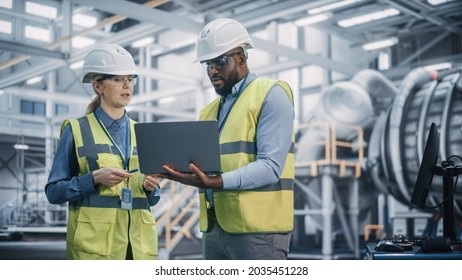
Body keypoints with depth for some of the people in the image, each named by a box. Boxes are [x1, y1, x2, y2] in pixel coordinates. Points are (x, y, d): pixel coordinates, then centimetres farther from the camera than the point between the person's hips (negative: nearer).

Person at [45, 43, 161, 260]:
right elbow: (53, 191, -1)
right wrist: (94, 178, -16)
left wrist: (151, 187, -4)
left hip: (138, 242, 4)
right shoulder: (77, 130, 1)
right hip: (94, 243, -4)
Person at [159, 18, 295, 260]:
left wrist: (217, 182, -27)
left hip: (257, 227, -7)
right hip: (213, 228, 7)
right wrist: (180, 170, -6)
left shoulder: (271, 95, -4)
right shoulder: (208, 111, 19)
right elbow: (203, 169, 16)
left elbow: (270, 166, -16)